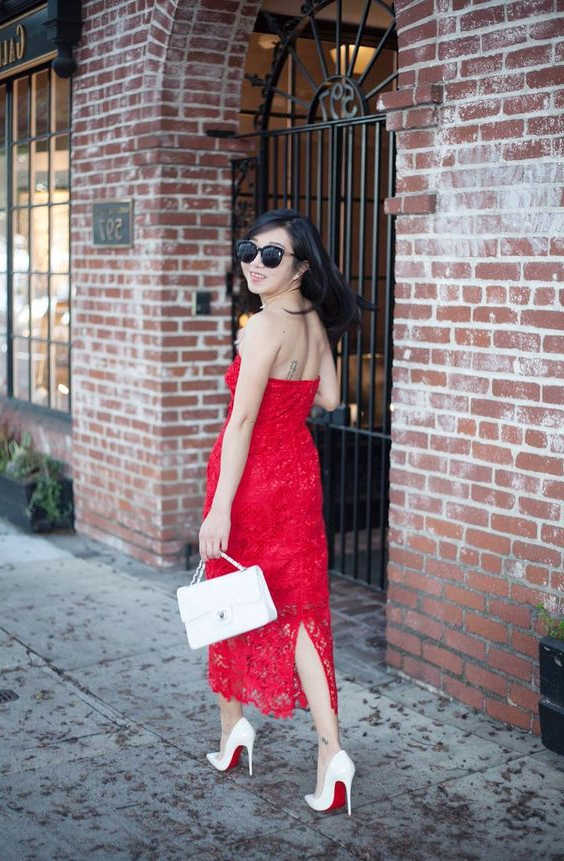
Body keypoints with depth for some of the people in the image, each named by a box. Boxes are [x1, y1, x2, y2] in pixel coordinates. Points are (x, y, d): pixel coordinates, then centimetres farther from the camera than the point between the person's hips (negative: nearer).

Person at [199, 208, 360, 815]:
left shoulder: (263, 327, -19)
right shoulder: (314, 321, 4)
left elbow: (243, 419, -22)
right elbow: (328, 398, 13)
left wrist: (219, 508, -22)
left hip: (253, 474, -7)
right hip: (298, 471, 7)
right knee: (298, 605, 7)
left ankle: (232, 726, 28)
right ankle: (331, 749, 0)